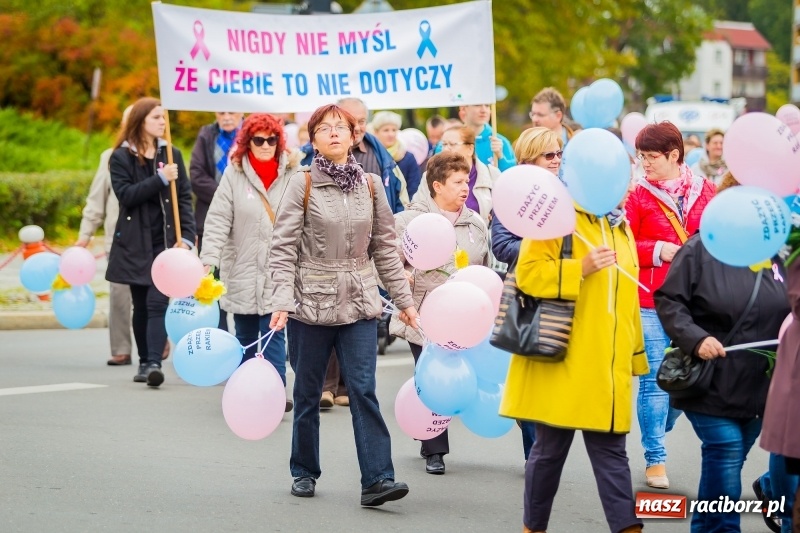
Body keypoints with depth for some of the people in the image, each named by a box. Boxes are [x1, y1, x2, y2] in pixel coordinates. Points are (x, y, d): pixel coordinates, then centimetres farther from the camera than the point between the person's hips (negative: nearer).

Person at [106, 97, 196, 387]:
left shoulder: (172, 154, 8)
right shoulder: (121, 157, 2)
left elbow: (185, 198, 4)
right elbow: (126, 194, -11)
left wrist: (186, 236, -7)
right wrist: (160, 179, -18)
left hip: (165, 241, 0)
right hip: (135, 242, 0)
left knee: (157, 302, -12)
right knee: (141, 305, 8)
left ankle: (154, 362, -19)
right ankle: (144, 361, 18)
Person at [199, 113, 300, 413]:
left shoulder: (292, 174, -1)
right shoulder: (235, 173, -1)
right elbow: (218, 220, -5)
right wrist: (208, 260, -14)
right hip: (243, 272, 1)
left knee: (273, 333, -8)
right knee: (245, 337, 10)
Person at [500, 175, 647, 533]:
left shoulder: (620, 229, 17)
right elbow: (528, 272, -14)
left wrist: (635, 356, 23)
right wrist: (580, 269, -23)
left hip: (606, 369, 6)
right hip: (561, 362, -6)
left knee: (610, 451, 1)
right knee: (550, 449, 3)